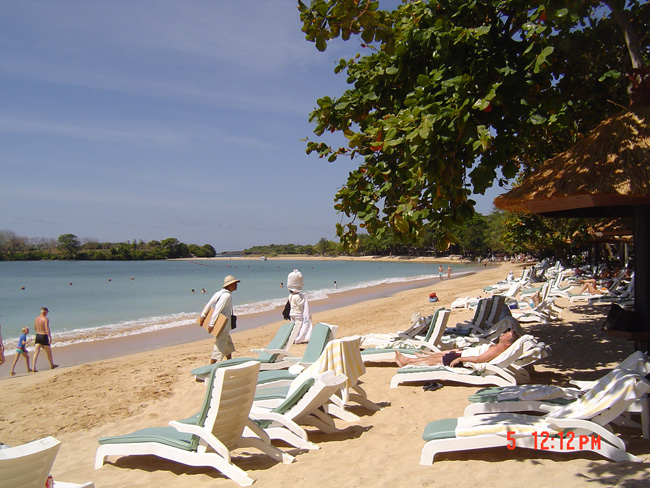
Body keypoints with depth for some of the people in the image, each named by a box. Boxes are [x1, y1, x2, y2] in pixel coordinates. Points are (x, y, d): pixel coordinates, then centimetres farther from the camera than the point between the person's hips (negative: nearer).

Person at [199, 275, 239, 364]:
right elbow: (217, 309, -25)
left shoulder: (220, 293, 10)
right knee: (219, 347, -6)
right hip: (222, 326, -10)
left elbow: (209, 304, 4)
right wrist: (212, 324, -27)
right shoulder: (227, 295, -18)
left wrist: (203, 315, 0)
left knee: (229, 345, 23)